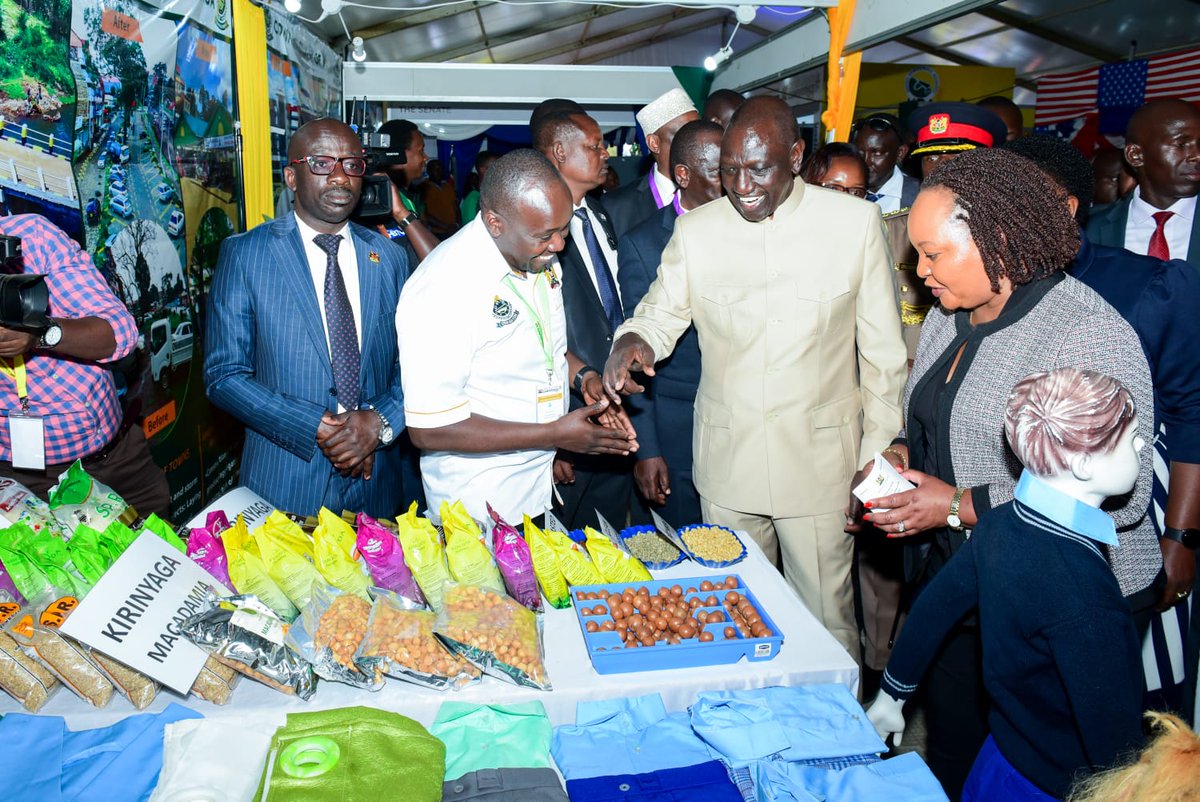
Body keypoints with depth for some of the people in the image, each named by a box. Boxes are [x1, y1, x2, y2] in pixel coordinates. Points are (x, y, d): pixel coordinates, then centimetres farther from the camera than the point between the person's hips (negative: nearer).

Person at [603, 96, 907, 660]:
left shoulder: (854, 221, -4)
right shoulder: (695, 231, 0)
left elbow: (882, 347, 1)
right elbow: (661, 313, 10)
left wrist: (880, 452, 1)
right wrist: (633, 340, -15)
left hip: (821, 458, -2)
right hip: (726, 459, 2)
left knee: (827, 621, 9)